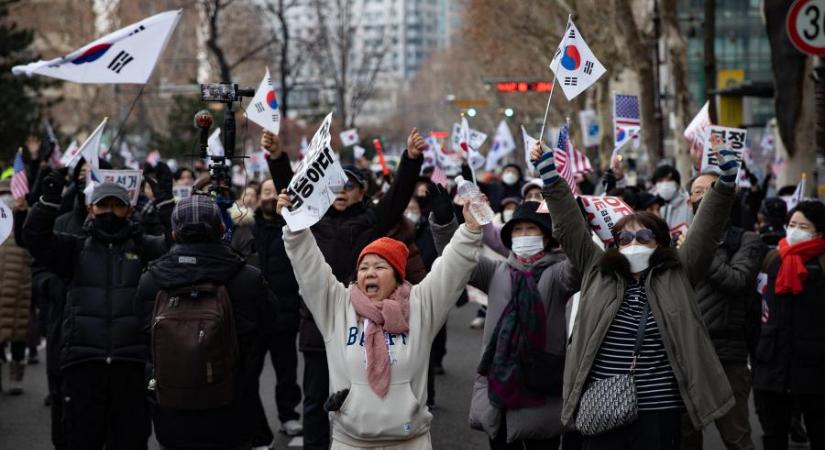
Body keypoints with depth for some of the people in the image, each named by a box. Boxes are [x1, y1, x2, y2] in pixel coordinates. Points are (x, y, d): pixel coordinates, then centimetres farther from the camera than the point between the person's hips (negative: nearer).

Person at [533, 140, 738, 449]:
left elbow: (705, 230, -1)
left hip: (659, 412, -1)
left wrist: (725, 183, -11)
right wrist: (549, 176, 2)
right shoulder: (598, 271, 8)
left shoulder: (677, 275, 5)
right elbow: (569, 227, 8)